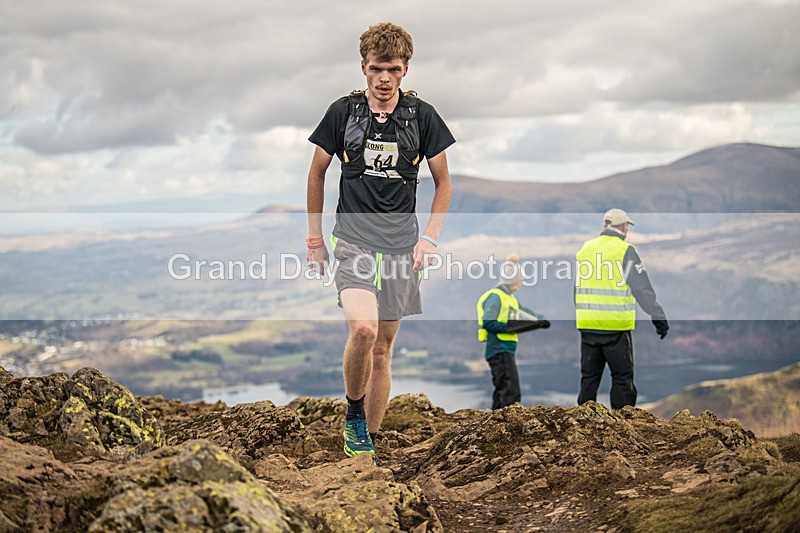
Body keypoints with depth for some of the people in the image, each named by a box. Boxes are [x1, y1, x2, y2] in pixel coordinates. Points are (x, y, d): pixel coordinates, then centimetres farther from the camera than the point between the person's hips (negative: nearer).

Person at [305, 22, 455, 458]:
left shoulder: (422, 115, 3)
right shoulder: (343, 111, 2)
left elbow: (443, 182, 11)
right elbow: (317, 173, 11)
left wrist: (430, 238, 1)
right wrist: (314, 238, 10)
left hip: (401, 242, 2)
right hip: (353, 238, -2)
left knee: (383, 348, 6)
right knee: (363, 329, -23)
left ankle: (369, 440, 19)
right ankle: (353, 412, 2)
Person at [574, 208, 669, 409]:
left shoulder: (585, 248, 11)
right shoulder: (625, 250, -7)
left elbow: (575, 287, 17)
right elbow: (642, 288, -10)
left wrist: (576, 315, 25)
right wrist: (659, 317, -5)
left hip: (587, 325, 5)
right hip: (616, 326, -5)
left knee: (589, 376, 12)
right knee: (622, 377, 3)